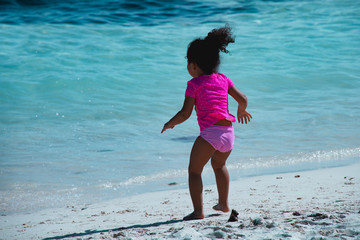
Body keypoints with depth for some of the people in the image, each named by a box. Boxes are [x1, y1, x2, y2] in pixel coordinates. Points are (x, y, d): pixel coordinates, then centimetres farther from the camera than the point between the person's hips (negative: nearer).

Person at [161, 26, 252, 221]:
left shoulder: (194, 84, -1)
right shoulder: (223, 80, 13)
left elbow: (185, 113, -7)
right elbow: (242, 99, 13)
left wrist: (170, 124, 10)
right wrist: (242, 111, 35)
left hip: (210, 133, -6)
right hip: (228, 133, 6)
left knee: (194, 170, 4)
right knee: (219, 164, 31)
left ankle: (198, 211, -9)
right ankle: (223, 204, 38)